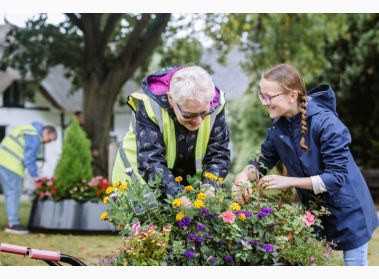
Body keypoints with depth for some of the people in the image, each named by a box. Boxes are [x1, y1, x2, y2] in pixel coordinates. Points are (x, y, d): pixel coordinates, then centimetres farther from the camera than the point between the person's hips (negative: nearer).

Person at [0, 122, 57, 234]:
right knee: (14, 193, -6)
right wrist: (35, 176, -8)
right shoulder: (34, 137, -13)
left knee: (9, 193, 12)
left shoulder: (30, 129, 18)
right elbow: (29, 159, -16)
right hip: (11, 165, -10)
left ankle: (12, 223, 15)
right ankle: (13, 224, -4)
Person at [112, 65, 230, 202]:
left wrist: (209, 188, -34)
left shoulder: (215, 104, -18)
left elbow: (219, 155, -15)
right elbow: (149, 161, -35)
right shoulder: (149, 105, -29)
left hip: (190, 184, 2)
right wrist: (178, 197, -48)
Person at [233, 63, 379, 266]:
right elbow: (264, 160, 3)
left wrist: (288, 181, -30)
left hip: (346, 209, -6)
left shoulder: (326, 123, -28)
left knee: (355, 264, 5)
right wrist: (245, 175, -20)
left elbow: (337, 176, -28)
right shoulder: (278, 126, -7)